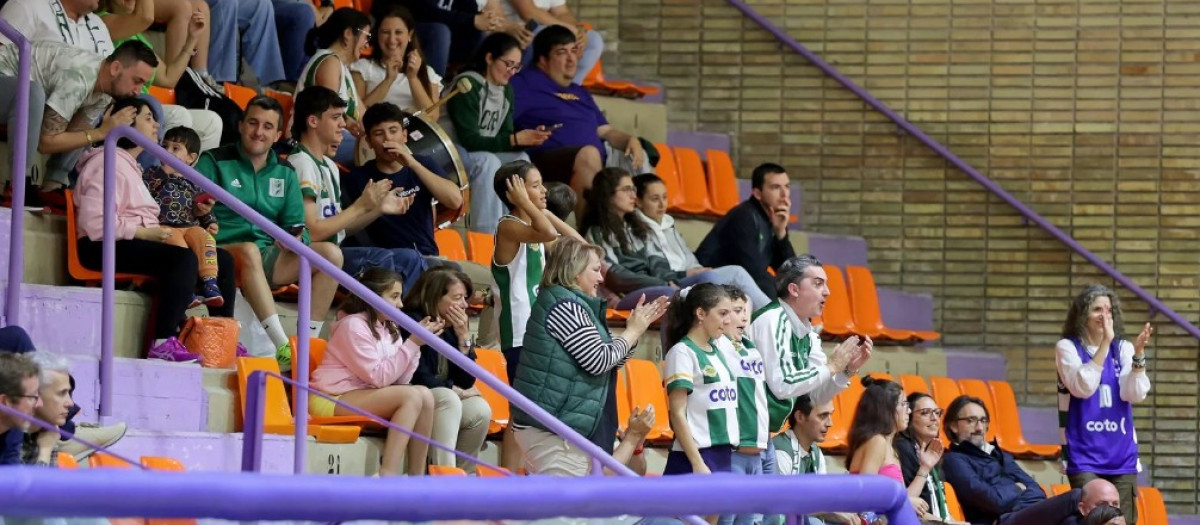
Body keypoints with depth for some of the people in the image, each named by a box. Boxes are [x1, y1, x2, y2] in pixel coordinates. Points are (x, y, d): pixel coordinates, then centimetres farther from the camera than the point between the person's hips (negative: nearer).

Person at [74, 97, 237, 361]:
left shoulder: (130, 165, 27)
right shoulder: (109, 162, -7)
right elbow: (95, 223, -20)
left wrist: (158, 231, 4)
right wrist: (146, 232, -19)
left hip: (136, 242, 11)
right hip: (103, 249, -11)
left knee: (223, 260, 4)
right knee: (183, 258, -34)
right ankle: (163, 343, -39)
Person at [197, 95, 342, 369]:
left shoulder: (285, 173, 18)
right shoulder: (214, 162, 4)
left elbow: (296, 224, 12)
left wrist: (296, 239, -12)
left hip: (269, 258, 5)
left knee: (330, 253, -16)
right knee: (249, 250, -39)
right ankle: (283, 348, -46)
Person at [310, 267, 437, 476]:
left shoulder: (388, 329, 12)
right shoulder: (353, 326, -13)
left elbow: (400, 379, 1)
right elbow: (378, 377, -20)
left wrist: (416, 343, -8)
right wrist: (412, 343, -19)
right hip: (332, 400, -8)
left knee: (425, 396, -11)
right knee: (412, 396, -24)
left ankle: (417, 477, -12)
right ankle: (388, 476, -31)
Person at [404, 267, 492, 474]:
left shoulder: (450, 329, 8)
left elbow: (466, 382, 4)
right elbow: (419, 378, -19)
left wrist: (464, 338, -5)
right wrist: (456, 390, -8)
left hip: (445, 398, 7)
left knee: (480, 410, -18)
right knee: (449, 399, -33)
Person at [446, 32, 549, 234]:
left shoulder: (506, 90, 6)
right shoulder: (468, 86, -20)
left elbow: (504, 134, 6)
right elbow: (469, 140, -25)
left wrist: (528, 137, -17)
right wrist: (516, 139, -29)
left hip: (485, 151, 8)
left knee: (520, 159, -15)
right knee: (489, 162, -33)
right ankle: (485, 235, -35)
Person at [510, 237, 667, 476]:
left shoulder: (571, 305, 19)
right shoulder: (564, 306, -13)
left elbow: (610, 360, 23)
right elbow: (599, 360, -17)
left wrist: (638, 326, 14)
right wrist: (633, 332, -3)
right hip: (554, 428, -11)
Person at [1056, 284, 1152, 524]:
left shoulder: (1123, 349, 7)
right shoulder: (1067, 347, -2)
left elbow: (1135, 394, -5)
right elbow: (1083, 387, -17)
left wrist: (1138, 353, -17)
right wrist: (1104, 344, -20)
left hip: (1121, 454, 3)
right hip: (1084, 455, -3)